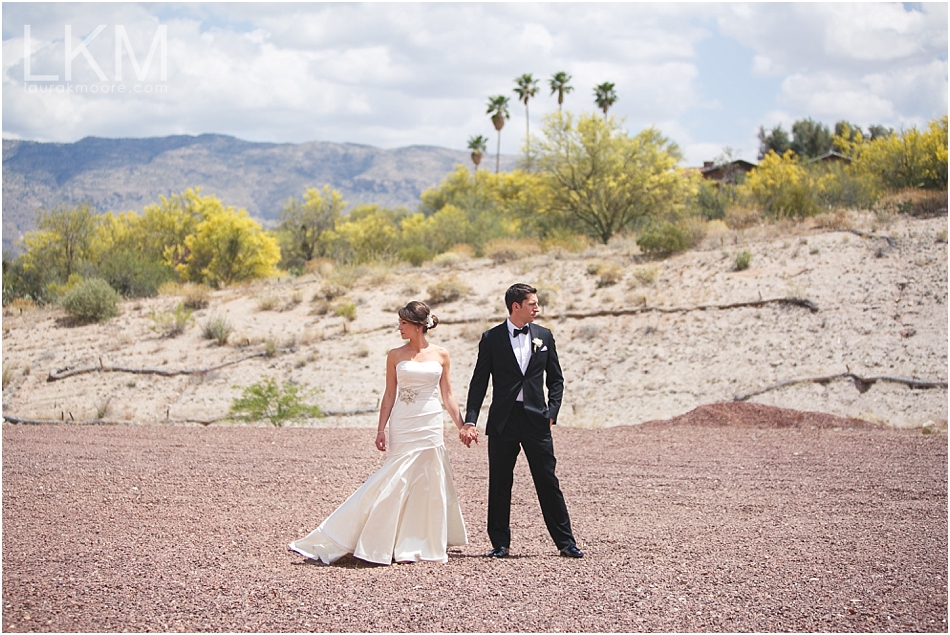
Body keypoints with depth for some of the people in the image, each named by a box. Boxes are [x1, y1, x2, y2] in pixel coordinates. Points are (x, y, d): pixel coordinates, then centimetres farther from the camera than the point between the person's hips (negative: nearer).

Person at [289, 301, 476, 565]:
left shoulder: (441, 355, 4)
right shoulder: (395, 355, 3)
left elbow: (447, 395, 8)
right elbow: (389, 395, 4)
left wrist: (462, 427, 3)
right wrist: (381, 430, -1)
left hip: (430, 425, 1)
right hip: (402, 425, -1)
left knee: (428, 484, 2)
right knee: (398, 481, -5)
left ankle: (423, 544, 12)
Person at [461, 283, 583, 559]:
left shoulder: (544, 336, 8)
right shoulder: (491, 338, 1)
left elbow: (555, 379, 12)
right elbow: (479, 382, 1)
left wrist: (552, 412, -1)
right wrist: (470, 420, -7)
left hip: (536, 420, 1)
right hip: (503, 421, -1)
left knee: (548, 482, 2)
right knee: (499, 485, 4)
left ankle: (565, 542, 9)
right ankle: (500, 543, 14)